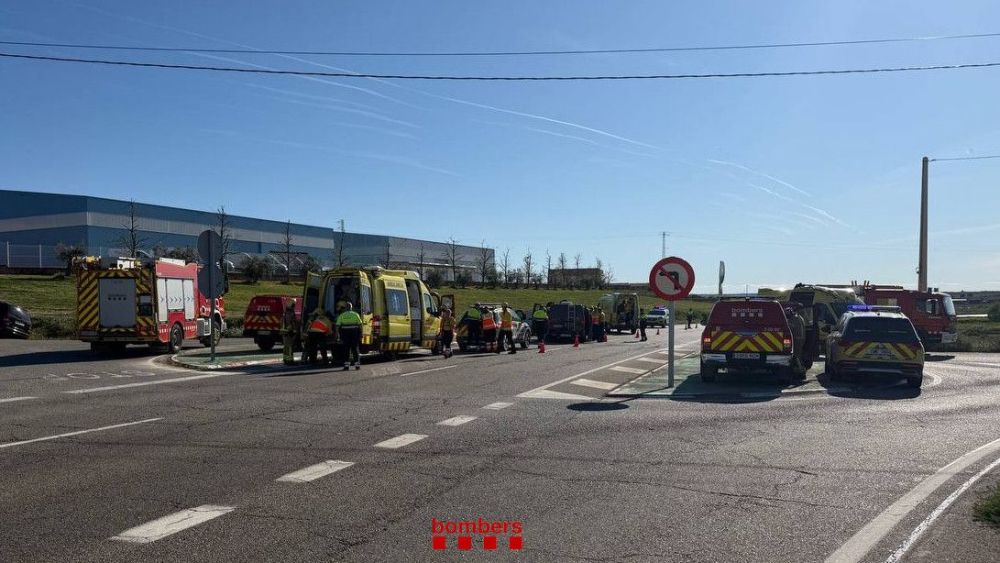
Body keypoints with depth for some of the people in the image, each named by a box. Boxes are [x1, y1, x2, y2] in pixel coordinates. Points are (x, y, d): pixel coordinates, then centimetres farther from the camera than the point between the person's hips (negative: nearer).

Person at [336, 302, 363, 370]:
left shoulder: (341, 315, 6)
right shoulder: (355, 314, 6)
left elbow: (338, 326, 1)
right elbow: (360, 325, 1)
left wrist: (338, 336, 3)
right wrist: (360, 334, 5)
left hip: (345, 333, 0)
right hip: (354, 332, 0)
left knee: (346, 349, 5)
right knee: (355, 349, 6)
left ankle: (346, 365, 1)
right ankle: (357, 365, 5)